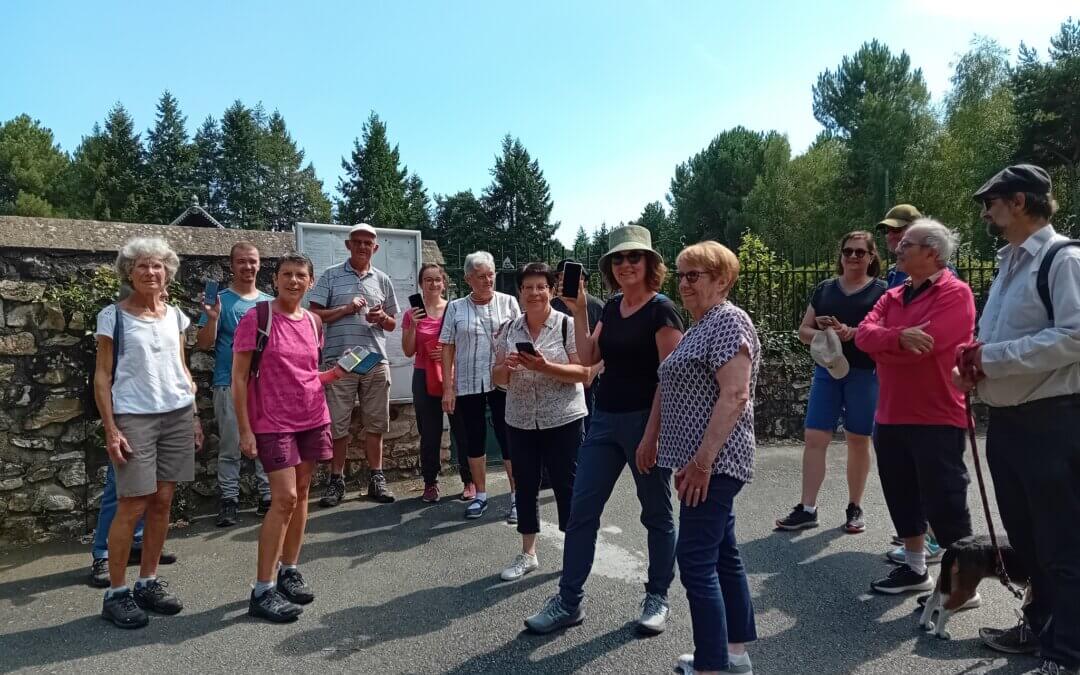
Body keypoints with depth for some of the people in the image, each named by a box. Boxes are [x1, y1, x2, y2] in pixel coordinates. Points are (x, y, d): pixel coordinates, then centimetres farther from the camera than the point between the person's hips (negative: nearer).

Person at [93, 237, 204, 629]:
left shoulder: (175, 316, 10)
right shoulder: (113, 317, -3)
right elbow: (102, 377, -4)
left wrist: (194, 416, 12)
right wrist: (110, 429, -11)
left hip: (177, 415, 4)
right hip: (133, 418, -4)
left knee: (162, 501, 7)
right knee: (133, 506, -3)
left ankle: (148, 583, 20)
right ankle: (116, 593, 10)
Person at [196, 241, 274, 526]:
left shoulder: (270, 303, 11)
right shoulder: (220, 300, 1)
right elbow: (203, 344, -3)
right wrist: (212, 318, -18)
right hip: (229, 384, -3)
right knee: (230, 446, 1)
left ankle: (267, 495, 15)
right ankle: (229, 499, 10)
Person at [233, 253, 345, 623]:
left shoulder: (313, 322, 8)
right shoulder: (255, 319, -9)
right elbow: (239, 378, -9)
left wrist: (334, 373, -1)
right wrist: (245, 429, -13)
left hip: (312, 419, 6)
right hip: (273, 423, -6)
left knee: (301, 494, 10)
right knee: (284, 498, -10)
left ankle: (288, 570, 24)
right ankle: (262, 590, 1)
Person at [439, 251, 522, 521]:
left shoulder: (508, 302, 2)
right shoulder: (455, 308, 4)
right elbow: (447, 348, 4)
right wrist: (447, 387, -1)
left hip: (503, 382, -1)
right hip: (467, 384, 2)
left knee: (508, 438, 2)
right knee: (473, 439, 10)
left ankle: (517, 496, 11)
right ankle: (480, 495, 23)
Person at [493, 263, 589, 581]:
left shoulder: (567, 325, -7)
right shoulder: (511, 329, 6)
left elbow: (583, 373, -12)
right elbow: (497, 378, 8)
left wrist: (545, 367, -25)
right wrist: (506, 367, -15)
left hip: (563, 422, -4)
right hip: (520, 423, 5)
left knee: (566, 486, 6)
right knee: (525, 486, 13)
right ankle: (527, 554, 28)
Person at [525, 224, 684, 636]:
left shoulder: (661, 310, -10)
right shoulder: (612, 307, 11)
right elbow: (588, 358, 8)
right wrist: (578, 311, 0)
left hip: (646, 421, -7)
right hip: (605, 419, 7)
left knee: (656, 514, 10)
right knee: (581, 509, 6)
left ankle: (657, 598, 27)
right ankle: (569, 602, 16)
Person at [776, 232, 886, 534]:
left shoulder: (880, 291, 0)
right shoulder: (825, 289, 11)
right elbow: (803, 330, 11)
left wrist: (850, 333, -24)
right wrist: (823, 335, -11)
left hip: (864, 374, -3)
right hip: (827, 371, 3)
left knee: (858, 441, 7)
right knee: (814, 438, -3)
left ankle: (854, 508, 21)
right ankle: (807, 509, 3)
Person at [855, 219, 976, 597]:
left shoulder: (955, 293, -10)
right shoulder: (893, 297, 14)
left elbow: (923, 343, -23)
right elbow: (864, 333, -2)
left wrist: (882, 345, -5)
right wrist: (899, 337, -22)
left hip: (937, 419, -8)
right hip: (891, 417, 8)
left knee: (944, 503, 1)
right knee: (902, 496, 16)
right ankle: (915, 569, 31)